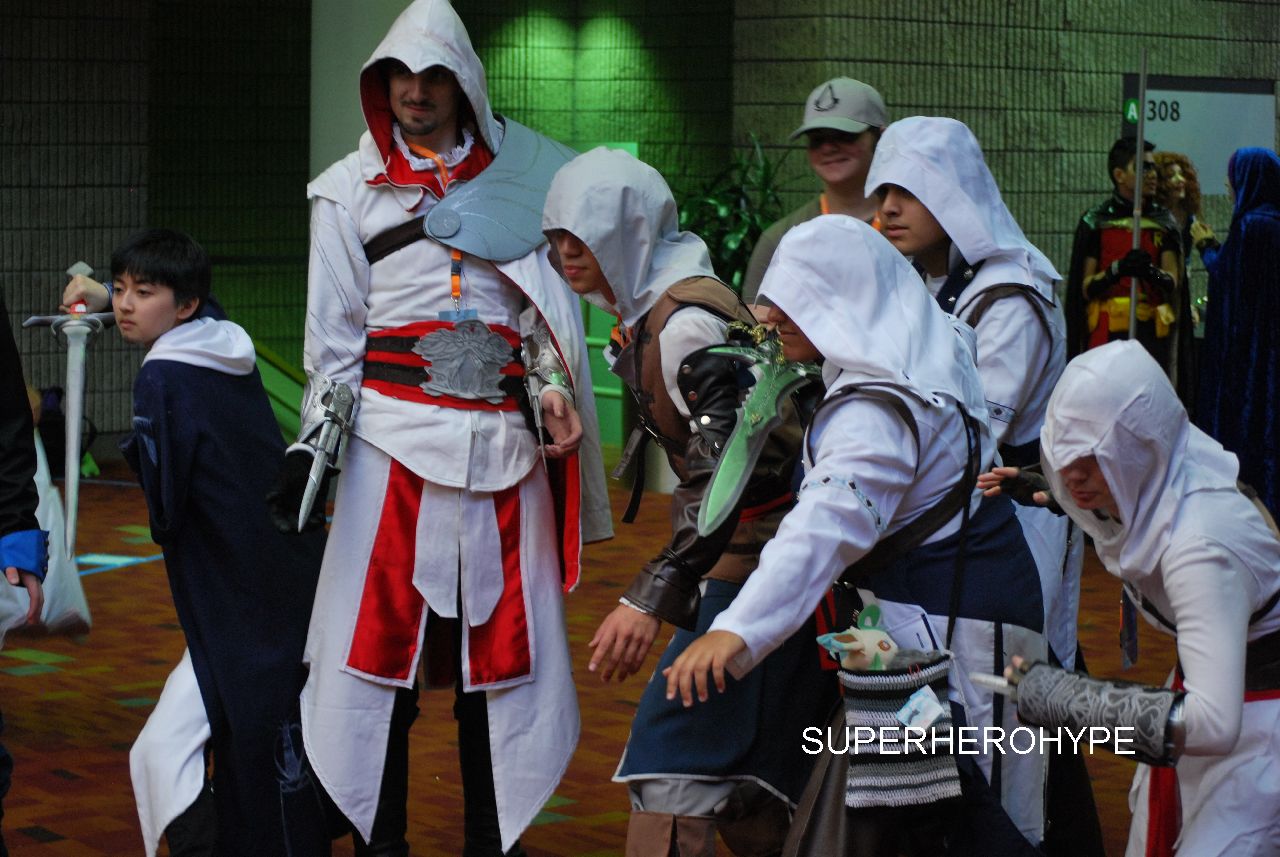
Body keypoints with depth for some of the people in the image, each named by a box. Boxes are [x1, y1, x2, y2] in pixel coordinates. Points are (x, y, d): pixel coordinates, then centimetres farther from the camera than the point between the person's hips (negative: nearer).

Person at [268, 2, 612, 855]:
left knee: (499, 639, 1)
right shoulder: (352, 190, 10)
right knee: (383, 634, -3)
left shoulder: (515, 183, 13)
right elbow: (333, 332, 6)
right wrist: (315, 443, 0)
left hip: (503, 442, 1)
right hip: (393, 436, -1)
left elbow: (549, 310, 14)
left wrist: (552, 392, -1)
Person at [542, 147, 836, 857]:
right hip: (744, 553, 10)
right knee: (745, 757, 16)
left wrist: (651, 598, -35)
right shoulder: (649, 310, 11)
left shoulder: (687, 323, -20)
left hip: (760, 553, -10)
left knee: (674, 746, -13)